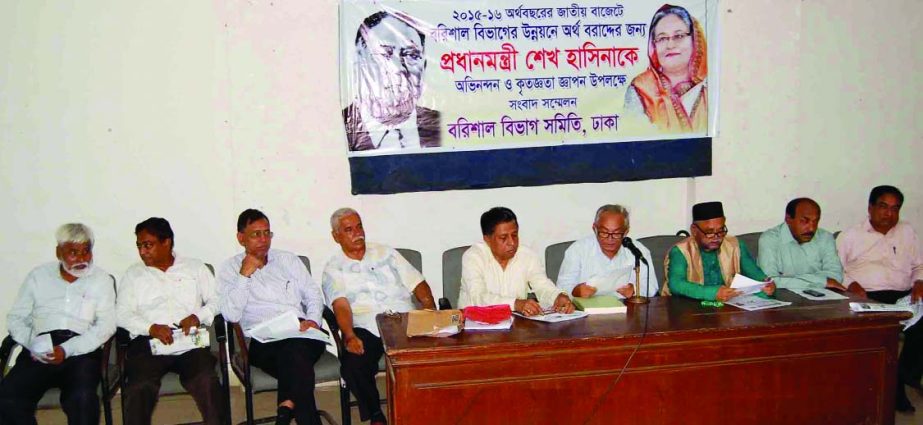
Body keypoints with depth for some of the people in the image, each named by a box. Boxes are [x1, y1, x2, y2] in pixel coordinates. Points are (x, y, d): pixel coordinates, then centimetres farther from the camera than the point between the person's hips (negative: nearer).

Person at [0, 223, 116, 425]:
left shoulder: (101, 279, 10)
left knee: (81, 397, -33)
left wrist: (67, 350, -13)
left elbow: (106, 325, 0)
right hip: (39, 351, 2)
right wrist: (32, 343, -8)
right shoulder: (38, 276, 16)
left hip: (82, 350, -2)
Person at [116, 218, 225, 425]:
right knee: (139, 388, -30)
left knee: (207, 382, -31)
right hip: (148, 341, 1)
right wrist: (151, 328, -10)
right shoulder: (133, 274, 20)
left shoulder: (195, 267, 19)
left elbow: (217, 300, 12)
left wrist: (198, 316, -9)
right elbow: (122, 314, 9)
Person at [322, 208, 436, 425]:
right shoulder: (333, 269, 12)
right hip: (365, 328, -1)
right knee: (353, 363, -31)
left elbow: (418, 284, 16)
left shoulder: (386, 254, 20)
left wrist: (431, 311, -3)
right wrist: (349, 336, -23)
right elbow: (341, 305, -5)